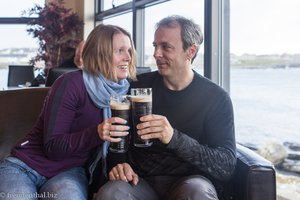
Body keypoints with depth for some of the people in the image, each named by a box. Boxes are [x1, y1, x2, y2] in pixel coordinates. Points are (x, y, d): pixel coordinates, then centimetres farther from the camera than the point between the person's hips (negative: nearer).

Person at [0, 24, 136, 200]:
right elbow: (52, 147, -17)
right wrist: (96, 133, -31)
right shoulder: (72, 83, -15)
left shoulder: (123, 92, 1)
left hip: (69, 172, 3)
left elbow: (117, 142, 8)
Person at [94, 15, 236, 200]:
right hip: (141, 180, 1)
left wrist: (174, 138, -27)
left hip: (189, 181, -1)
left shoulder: (216, 98, -3)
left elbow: (227, 166, -13)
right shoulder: (139, 85, 5)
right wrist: (119, 164, -11)